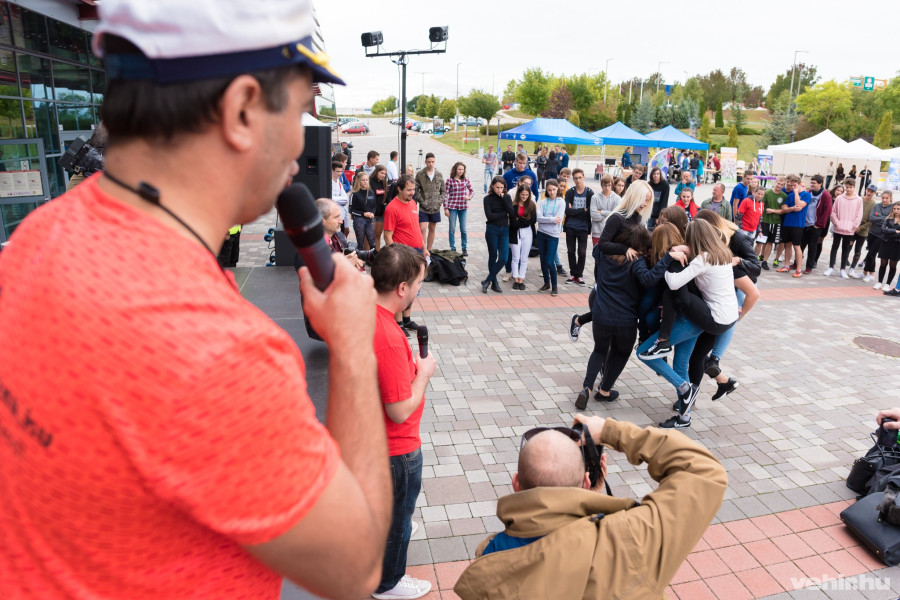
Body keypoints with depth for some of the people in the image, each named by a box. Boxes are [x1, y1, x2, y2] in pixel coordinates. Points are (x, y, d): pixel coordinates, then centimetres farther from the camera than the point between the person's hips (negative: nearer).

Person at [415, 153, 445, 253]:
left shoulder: (439, 175, 4)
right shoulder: (420, 175, -5)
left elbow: (443, 191, 10)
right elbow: (416, 190, -4)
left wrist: (439, 202, -2)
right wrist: (422, 201, -11)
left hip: (435, 208, 3)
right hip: (423, 208, -3)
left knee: (432, 229, 11)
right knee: (422, 229, -11)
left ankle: (429, 251, 22)